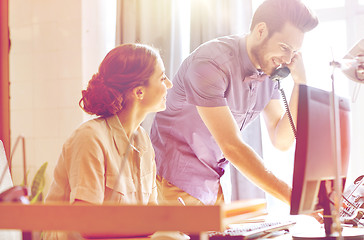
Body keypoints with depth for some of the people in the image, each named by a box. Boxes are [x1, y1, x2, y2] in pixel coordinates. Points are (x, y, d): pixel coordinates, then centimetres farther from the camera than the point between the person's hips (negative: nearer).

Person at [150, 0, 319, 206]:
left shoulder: (271, 69, -1)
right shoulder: (210, 64, -26)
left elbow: (282, 141, -2)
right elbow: (231, 147, -31)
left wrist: (301, 84, -12)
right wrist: (292, 197, -35)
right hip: (176, 182, -7)